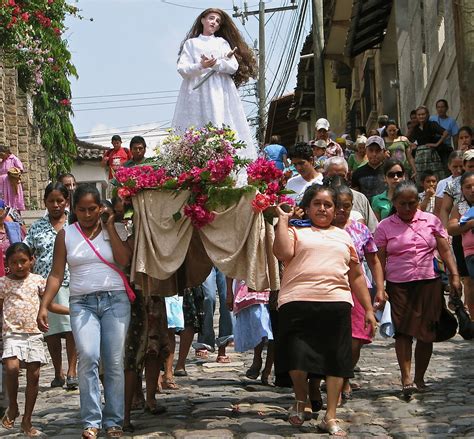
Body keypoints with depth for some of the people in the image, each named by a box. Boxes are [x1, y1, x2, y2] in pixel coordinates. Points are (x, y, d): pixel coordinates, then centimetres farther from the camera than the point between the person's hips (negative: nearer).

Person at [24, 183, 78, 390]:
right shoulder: (37, 227, 11)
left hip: (70, 283, -2)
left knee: (71, 327, -9)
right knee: (50, 330, 6)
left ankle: (71, 372, -4)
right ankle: (58, 373, 17)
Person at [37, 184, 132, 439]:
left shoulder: (114, 231, 8)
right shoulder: (66, 235, 8)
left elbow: (124, 260, -9)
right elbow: (56, 274, 5)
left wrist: (110, 227, -6)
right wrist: (44, 306, -5)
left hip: (115, 300, 0)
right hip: (82, 303, 0)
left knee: (114, 362, -2)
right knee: (88, 357, -17)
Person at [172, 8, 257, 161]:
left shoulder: (222, 42, 18)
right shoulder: (191, 43, 15)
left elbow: (233, 66, 5)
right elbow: (182, 68, 1)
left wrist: (215, 63, -11)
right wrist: (201, 66, -16)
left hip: (220, 92, 1)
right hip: (197, 92, -1)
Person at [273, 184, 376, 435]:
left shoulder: (343, 237, 24)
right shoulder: (296, 230, 12)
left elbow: (356, 276, 24)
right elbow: (283, 253, -10)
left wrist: (368, 309, 18)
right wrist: (283, 220, 0)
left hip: (337, 304, 3)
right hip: (297, 302, -3)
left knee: (336, 360, 0)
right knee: (297, 357, -8)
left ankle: (330, 417, 9)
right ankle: (301, 400, 21)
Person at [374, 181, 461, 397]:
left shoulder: (431, 221, 7)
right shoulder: (385, 226, 3)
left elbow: (445, 251, 8)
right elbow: (380, 260, 1)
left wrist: (454, 276, 0)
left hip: (429, 283, 2)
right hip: (398, 286, -1)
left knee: (426, 333, 3)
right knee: (402, 331, -8)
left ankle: (419, 378, 16)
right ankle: (406, 380, -10)